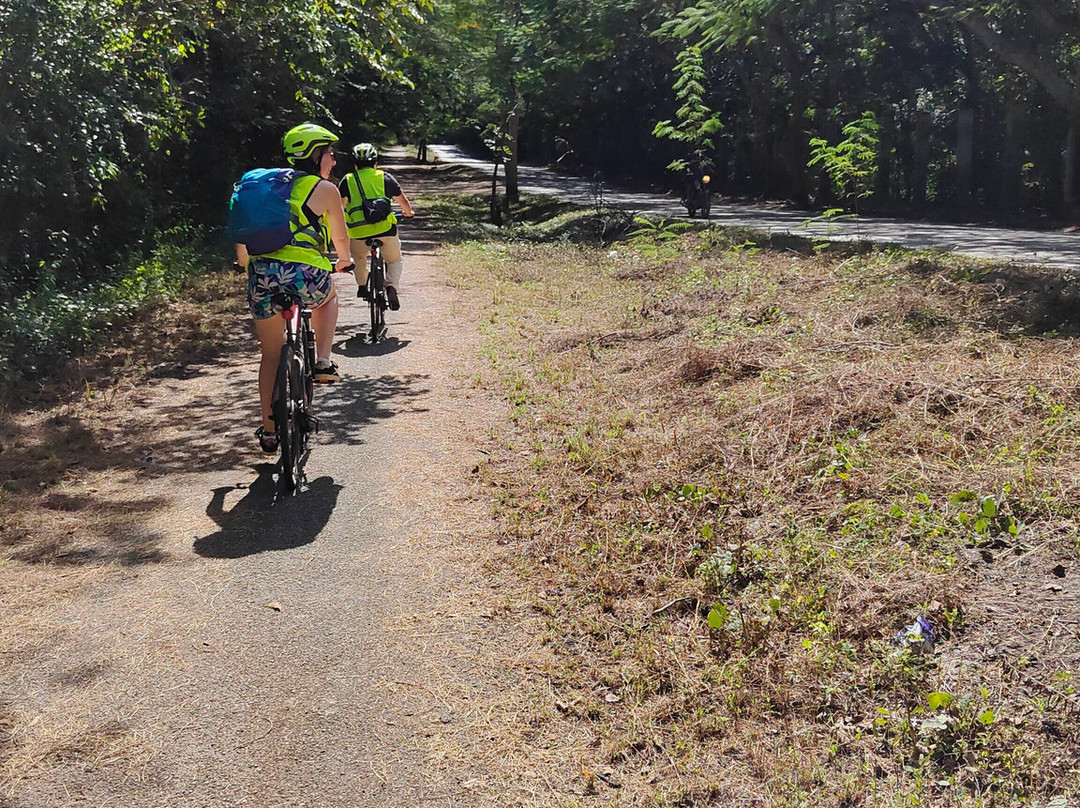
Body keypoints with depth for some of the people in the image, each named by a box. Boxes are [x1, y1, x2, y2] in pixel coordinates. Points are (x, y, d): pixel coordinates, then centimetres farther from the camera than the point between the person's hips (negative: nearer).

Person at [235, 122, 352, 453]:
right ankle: (323, 362, 19)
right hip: (305, 275, -3)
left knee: (271, 355, 19)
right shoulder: (325, 189, 6)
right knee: (328, 297, 35)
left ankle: (269, 431, 23)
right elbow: (341, 237, 17)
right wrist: (344, 260, 39)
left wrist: (247, 265, 41)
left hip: (263, 274, 4)